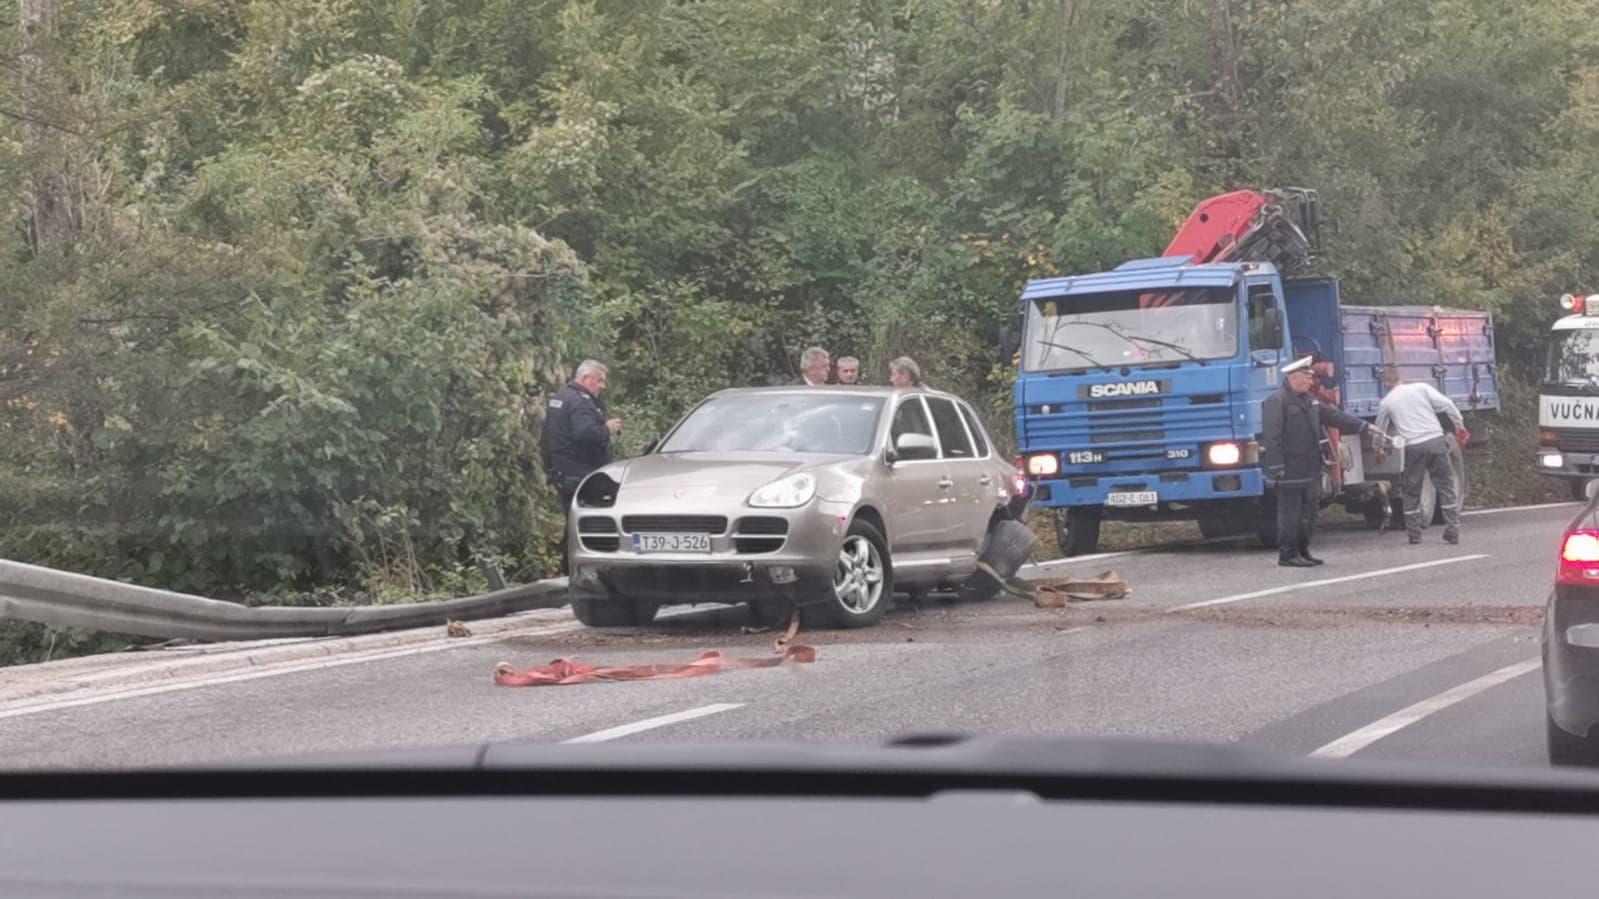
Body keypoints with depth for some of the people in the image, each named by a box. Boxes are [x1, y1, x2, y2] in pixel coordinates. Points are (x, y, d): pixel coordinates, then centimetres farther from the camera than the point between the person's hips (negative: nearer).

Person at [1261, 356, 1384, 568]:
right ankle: (1287, 554, 0)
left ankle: (1302, 551, 20)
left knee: (1308, 512, 12)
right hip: (1290, 471, -9)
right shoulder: (1277, 401, -12)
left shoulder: (1308, 400, 17)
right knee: (1290, 513, -5)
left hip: (1309, 470, 9)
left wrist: (1364, 427, 20)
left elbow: (1334, 416, 22)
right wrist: (1277, 467, -21)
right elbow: (1272, 437, -17)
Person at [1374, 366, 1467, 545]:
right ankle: (1452, 532, 4)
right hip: (1435, 441, 1)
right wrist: (1459, 425, 9)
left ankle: (1414, 534, 16)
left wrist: (1378, 451, 39)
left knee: (1411, 492, 13)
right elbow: (1446, 404, -1)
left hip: (1413, 448, -1)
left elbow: (1379, 430, 22)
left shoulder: (1386, 402, 9)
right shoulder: (1421, 388, 8)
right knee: (1446, 487, 7)